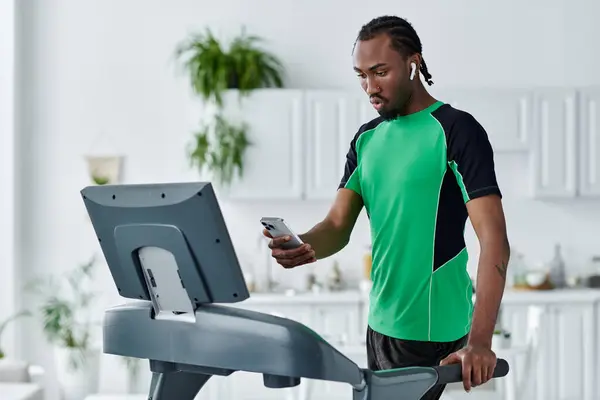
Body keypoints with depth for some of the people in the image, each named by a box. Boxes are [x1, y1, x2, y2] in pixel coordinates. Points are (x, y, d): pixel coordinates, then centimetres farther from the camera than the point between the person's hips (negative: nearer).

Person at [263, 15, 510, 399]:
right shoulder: (367, 140, 10)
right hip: (380, 322, 7)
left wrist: (480, 342, -30)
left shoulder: (457, 131, -11)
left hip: (432, 328, -7)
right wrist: (304, 247, -20)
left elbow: (494, 240, -19)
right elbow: (338, 227, 5)